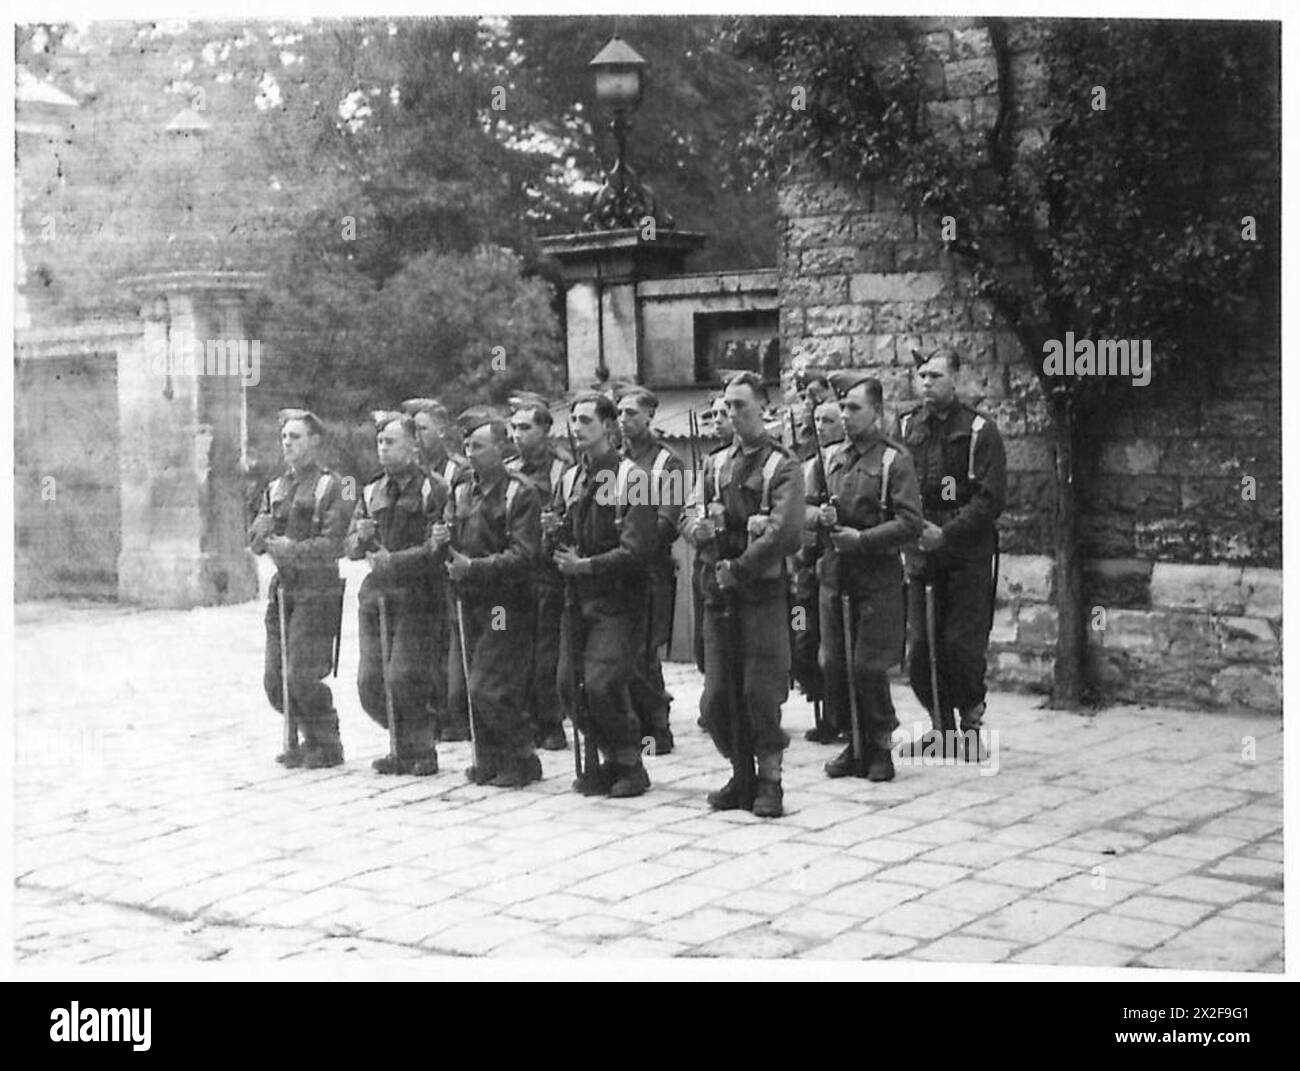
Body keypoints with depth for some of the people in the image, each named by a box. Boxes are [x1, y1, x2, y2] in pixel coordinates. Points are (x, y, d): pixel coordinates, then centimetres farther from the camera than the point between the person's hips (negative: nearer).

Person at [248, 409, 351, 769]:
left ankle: (328, 746, 9)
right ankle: (310, 739, 23)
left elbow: (331, 545, -12)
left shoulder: (331, 486, -4)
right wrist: (264, 530, -11)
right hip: (282, 589, 6)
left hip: (316, 590, -6)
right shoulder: (275, 488, 15)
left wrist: (291, 548, -22)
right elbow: (254, 541, 10)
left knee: (303, 677, -9)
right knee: (275, 681, 6)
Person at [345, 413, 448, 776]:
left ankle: (421, 752, 10)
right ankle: (405, 746, 24)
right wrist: (361, 537, -8)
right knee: (370, 684, 5)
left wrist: (394, 560, -18)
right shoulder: (371, 492, 15)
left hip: (416, 595, -6)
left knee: (403, 680, -10)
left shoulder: (434, 489, -4)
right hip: (375, 593, 6)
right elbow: (350, 549, 14)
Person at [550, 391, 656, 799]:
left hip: (617, 600, -7)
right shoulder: (570, 479, 12)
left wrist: (586, 565, -16)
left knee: (602, 681, -15)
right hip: (578, 597, 7)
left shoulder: (630, 479, -10)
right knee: (568, 681, 3)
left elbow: (637, 550, -17)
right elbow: (556, 536, 13)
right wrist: (556, 537, -11)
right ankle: (610, 759, 21)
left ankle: (631, 764, 5)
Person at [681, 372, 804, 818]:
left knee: (761, 691, -6)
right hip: (718, 591, 6)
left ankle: (770, 781, 6)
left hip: (762, 589, -6)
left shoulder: (783, 465, -4)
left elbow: (785, 531, -15)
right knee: (717, 695, 6)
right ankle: (740, 776, 20)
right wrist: (698, 527, -6)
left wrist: (739, 567, -15)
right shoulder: (718, 465, 16)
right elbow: (688, 517, 18)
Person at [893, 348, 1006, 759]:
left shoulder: (980, 430, -1)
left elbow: (991, 497, -8)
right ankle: (940, 725, 16)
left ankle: (972, 724, 11)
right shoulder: (905, 428, 10)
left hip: (967, 552, -4)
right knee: (921, 644, 2)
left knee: (963, 644, -5)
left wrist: (947, 533, -15)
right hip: (920, 552, 4)